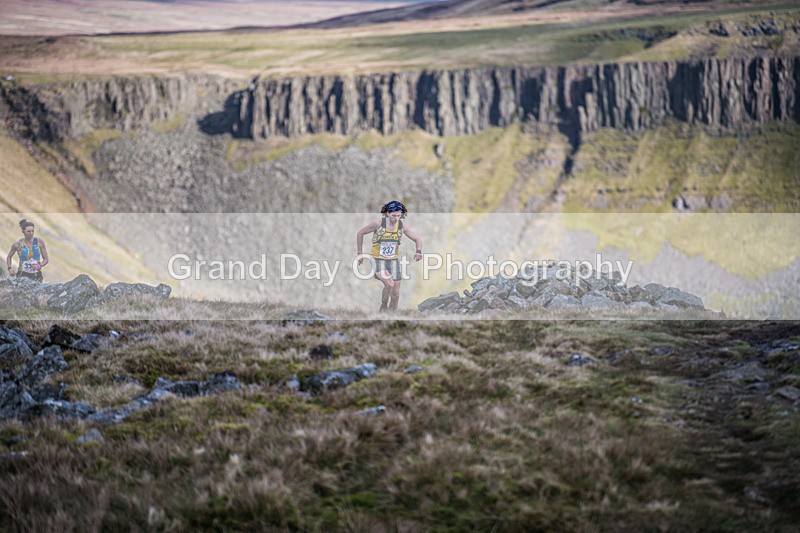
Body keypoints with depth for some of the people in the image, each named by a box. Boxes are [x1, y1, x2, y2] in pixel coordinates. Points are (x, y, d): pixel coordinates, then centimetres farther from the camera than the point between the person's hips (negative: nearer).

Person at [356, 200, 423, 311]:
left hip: (393, 261, 4)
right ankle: (383, 308, -2)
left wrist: (418, 251, -21)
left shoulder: (402, 225, -8)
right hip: (378, 261, -4)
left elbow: (417, 239, 1)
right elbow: (360, 233, -2)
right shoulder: (378, 223, -16)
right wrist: (360, 253, 1)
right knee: (389, 284, -27)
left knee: (395, 293, 4)